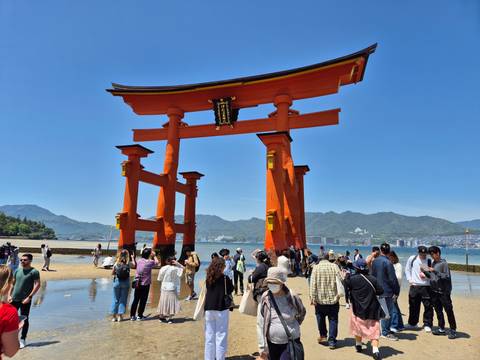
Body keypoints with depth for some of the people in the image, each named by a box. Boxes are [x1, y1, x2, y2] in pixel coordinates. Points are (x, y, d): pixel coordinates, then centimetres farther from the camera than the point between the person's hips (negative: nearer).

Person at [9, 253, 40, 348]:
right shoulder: (17, 271, 8)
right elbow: (13, 283, 15)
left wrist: (29, 297, -19)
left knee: (24, 320, 5)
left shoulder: (34, 272, -10)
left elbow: (37, 285, -14)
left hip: (25, 300, -5)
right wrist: (10, 295, 4)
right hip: (14, 299, 5)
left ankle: (23, 340, 19)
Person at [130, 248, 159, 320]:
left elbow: (134, 266, 22)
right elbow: (157, 262, 6)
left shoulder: (139, 261, 0)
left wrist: (133, 258, 35)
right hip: (145, 284, -4)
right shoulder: (150, 262, -13)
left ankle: (132, 315, 19)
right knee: (143, 301, 7)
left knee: (135, 300, 13)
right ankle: (140, 316, 13)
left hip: (137, 284, 5)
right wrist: (154, 255, 17)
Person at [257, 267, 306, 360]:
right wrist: (262, 347, -6)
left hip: (291, 343, -2)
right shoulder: (265, 298, -8)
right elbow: (260, 324, -5)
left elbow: (302, 313, 11)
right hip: (272, 344, 2)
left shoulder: (292, 297, -10)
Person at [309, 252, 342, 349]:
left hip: (320, 298, 0)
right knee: (333, 320, 10)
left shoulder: (316, 267, -5)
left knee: (320, 317, 21)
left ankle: (323, 335, 27)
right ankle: (332, 341, 12)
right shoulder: (334, 266, -4)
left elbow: (313, 284, -9)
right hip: (333, 298, 0)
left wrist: (312, 297, -7)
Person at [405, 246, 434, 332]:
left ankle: (427, 325, 13)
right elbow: (407, 269, 11)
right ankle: (412, 323, 26)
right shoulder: (412, 259, 1)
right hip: (414, 286, 1)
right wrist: (409, 279, 1)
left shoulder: (429, 261, 0)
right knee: (413, 306, 11)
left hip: (426, 286, -1)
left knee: (428, 306, -2)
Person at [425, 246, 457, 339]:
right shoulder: (433, 263, 10)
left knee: (449, 311, 1)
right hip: (434, 291, 7)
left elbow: (447, 277, -18)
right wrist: (425, 271, 0)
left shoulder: (444, 263, -11)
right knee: (438, 311, 13)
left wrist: (435, 271, -24)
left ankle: (453, 330, 13)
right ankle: (441, 329, 24)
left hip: (444, 292, -7)